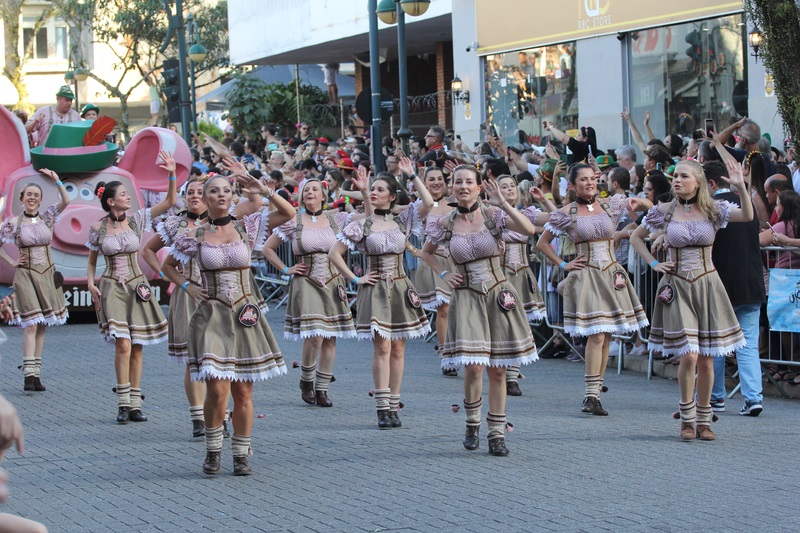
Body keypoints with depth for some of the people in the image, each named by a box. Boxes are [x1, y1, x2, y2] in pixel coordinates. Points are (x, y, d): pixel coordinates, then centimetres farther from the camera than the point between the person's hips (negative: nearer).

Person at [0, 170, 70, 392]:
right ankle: (29, 375, -17)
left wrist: (57, 180, -20)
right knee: (30, 325, -13)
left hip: (47, 274, 3)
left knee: (42, 327, 5)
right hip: (25, 274, -3)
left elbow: (66, 201, -9)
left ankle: (36, 375, 9)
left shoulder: (47, 217, 5)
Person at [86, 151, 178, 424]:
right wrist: (91, 282, -4)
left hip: (137, 287, 2)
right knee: (123, 344, -15)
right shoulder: (98, 228, 0)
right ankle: (123, 402, -8)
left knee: (136, 348, 4)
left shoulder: (137, 219, 2)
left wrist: (172, 175, -16)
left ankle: (135, 404, 11)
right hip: (112, 288, -2)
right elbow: (92, 261, 12)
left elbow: (169, 202, -4)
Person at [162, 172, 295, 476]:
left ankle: (241, 455, 14)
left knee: (243, 392, 3)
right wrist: (186, 287, 3)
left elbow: (289, 213, -1)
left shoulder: (247, 228, 5)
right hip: (212, 316, -2)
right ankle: (213, 450, 8)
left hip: (245, 316, 2)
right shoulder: (193, 237, 3)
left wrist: (262, 189, -9)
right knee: (217, 389, -12)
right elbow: (168, 266, 18)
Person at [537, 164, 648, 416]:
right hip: (586, 275, -4)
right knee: (597, 334, -15)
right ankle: (592, 395, -14)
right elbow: (542, 243, 9)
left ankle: (594, 394, 9)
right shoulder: (566, 214, 0)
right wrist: (562, 265, 2)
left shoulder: (610, 206, 7)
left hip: (612, 274, 4)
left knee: (606, 336, 3)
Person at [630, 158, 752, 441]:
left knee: (706, 359, 2)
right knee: (689, 355, -12)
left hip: (707, 285, 1)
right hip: (677, 287, -1)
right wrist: (654, 264, 4)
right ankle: (687, 417, 5)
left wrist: (741, 187, -27)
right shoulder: (665, 211, 2)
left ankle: (703, 419, 16)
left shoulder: (713, 210, 1)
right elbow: (636, 238, 15)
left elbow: (748, 216, -15)